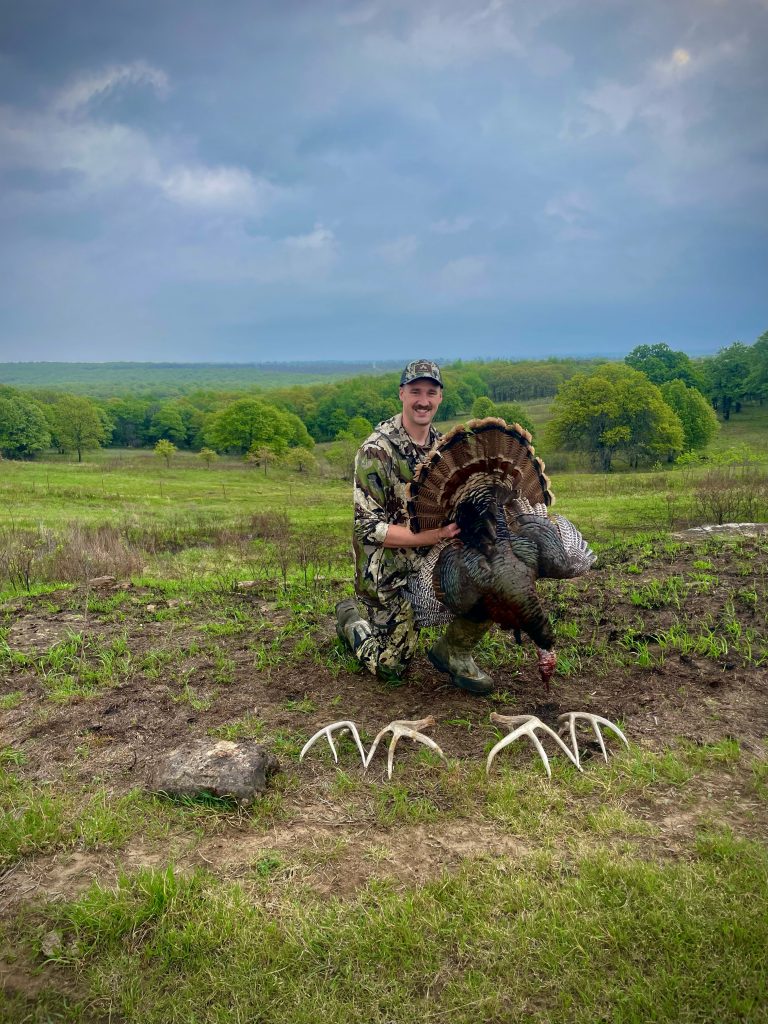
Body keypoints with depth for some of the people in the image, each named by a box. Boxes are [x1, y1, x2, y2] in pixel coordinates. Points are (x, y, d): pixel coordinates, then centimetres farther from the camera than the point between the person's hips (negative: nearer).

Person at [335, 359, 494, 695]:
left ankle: (454, 653, 6)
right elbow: (369, 528, -19)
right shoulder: (376, 451, -17)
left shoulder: (442, 444, 4)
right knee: (390, 666, 1)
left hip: (435, 559, 5)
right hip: (389, 573, -5)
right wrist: (432, 536, -30)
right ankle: (351, 617, 31)